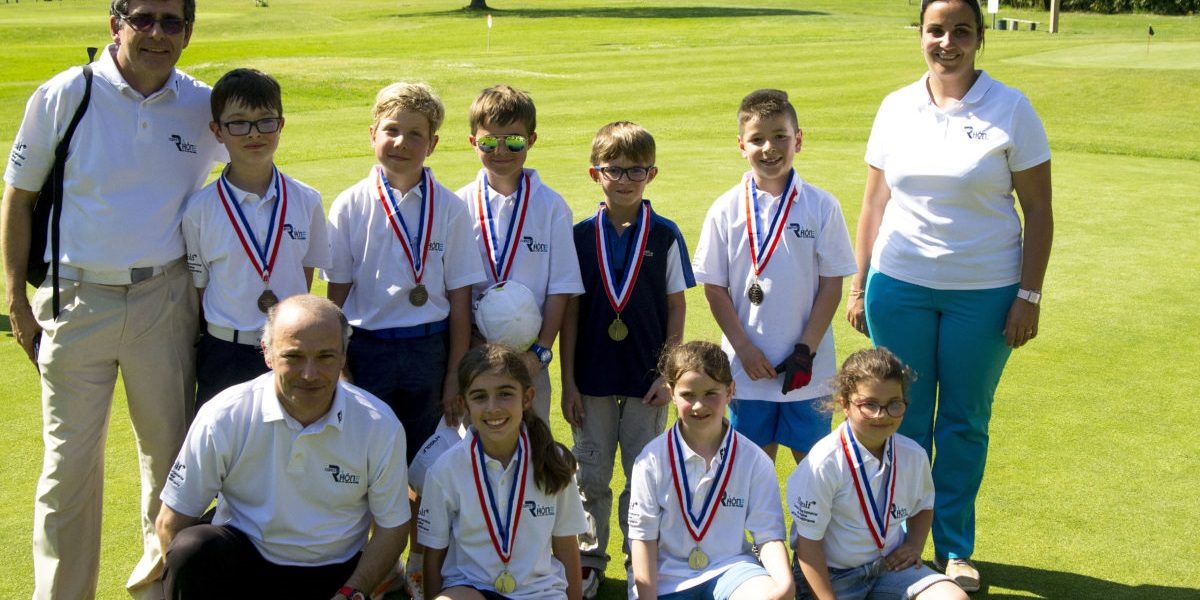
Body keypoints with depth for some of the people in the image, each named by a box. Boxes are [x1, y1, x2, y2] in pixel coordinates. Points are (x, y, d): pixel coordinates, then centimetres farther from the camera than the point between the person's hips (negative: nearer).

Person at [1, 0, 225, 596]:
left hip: (165, 297, 2)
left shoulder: (204, 107, 0)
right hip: (76, 299, -1)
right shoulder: (64, 96, -5)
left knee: (169, 444, 11)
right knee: (70, 458, 4)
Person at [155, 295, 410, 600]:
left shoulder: (379, 425, -9)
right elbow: (171, 523, -5)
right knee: (193, 547, -31)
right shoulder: (223, 417, -12)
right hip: (241, 562, 0)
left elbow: (392, 529, 0)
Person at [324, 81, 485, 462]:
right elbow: (337, 293, 1)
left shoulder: (449, 208, -3)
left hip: (430, 349, 0)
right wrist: (338, 367, 0)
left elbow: (459, 299, -1)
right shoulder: (350, 206, -2)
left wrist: (455, 376, -1)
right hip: (367, 350, 0)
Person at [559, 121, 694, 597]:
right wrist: (568, 380, -1)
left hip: (646, 379, -1)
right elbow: (570, 311, 1)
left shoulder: (665, 235, -3)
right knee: (591, 474, 9)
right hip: (592, 379, 1)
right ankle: (589, 560, 24)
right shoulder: (581, 235, -1)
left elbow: (676, 307, 1)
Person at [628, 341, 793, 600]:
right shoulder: (652, 459, -5)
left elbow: (768, 534, -6)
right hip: (670, 577, -1)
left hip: (731, 567, 1)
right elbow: (643, 535, -3)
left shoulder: (753, 460, -3)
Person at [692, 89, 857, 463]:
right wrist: (744, 348, -7)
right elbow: (714, 288, 0)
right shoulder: (725, 210, -2)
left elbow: (831, 285, -2)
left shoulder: (822, 207, -3)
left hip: (808, 367, 0)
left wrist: (806, 349, -8)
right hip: (747, 365, 1)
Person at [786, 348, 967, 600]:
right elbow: (808, 542, -15)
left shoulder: (913, 455, -4)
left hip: (891, 565, 5)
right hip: (830, 574, -4)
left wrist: (914, 545, 0)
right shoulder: (824, 463, -21)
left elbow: (923, 506, 18)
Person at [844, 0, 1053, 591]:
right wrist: (858, 285, 7)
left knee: (964, 424, 9)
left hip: (984, 292, -2)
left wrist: (1029, 296, -7)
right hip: (899, 286, 2)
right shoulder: (896, 108, 4)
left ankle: (954, 548, 25)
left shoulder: (1011, 109, -4)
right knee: (903, 420, 9)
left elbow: (1038, 212, -2)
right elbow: (874, 202, 9)